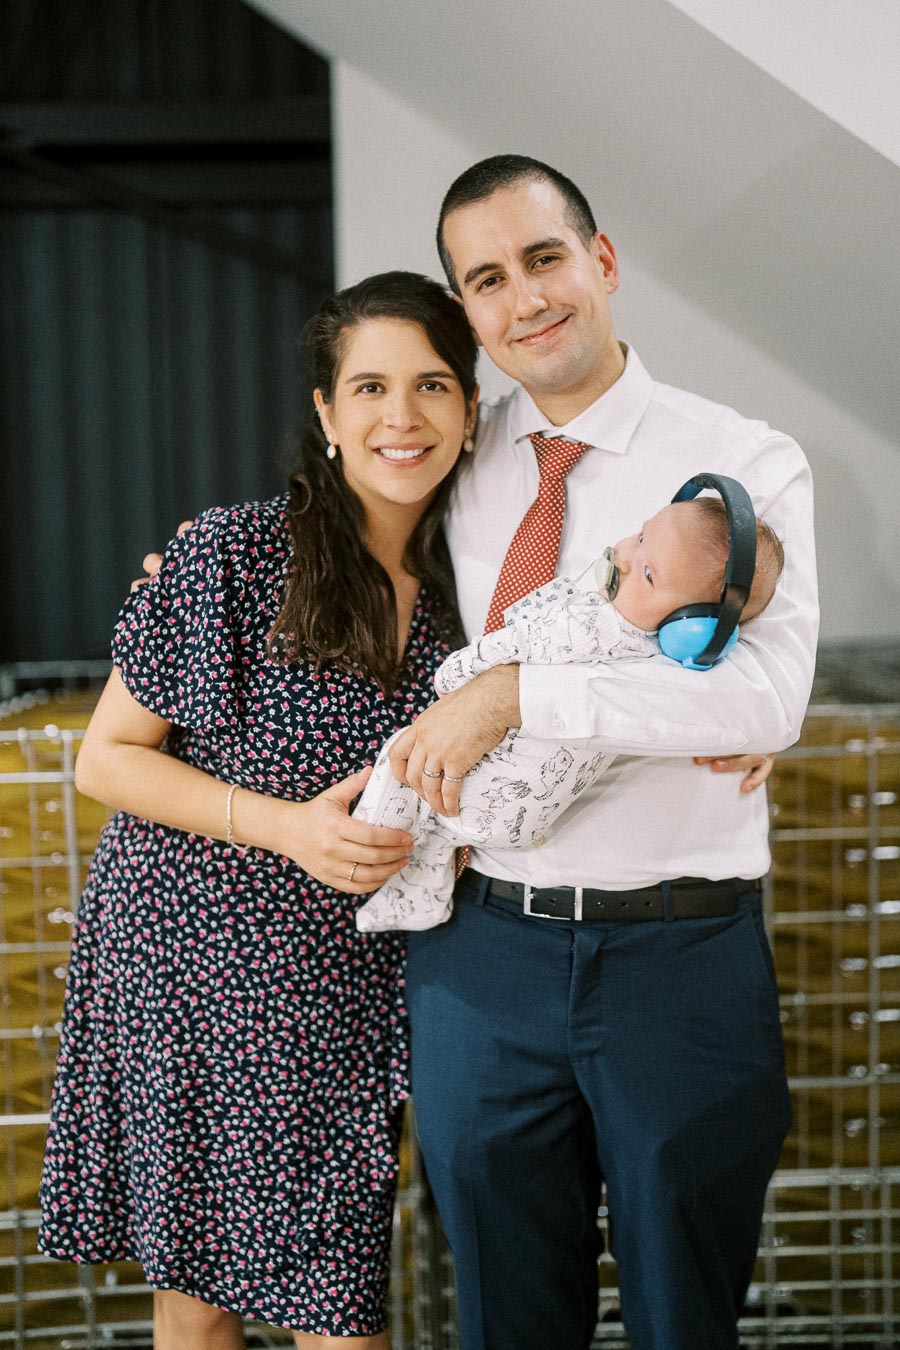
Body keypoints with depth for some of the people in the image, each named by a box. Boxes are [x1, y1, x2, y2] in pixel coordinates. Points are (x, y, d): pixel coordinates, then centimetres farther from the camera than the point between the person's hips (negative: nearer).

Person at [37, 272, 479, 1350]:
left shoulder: (465, 585, 2)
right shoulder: (231, 555, -11)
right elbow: (107, 758, -7)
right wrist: (287, 827, -18)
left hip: (344, 995, 3)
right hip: (191, 965, -3)